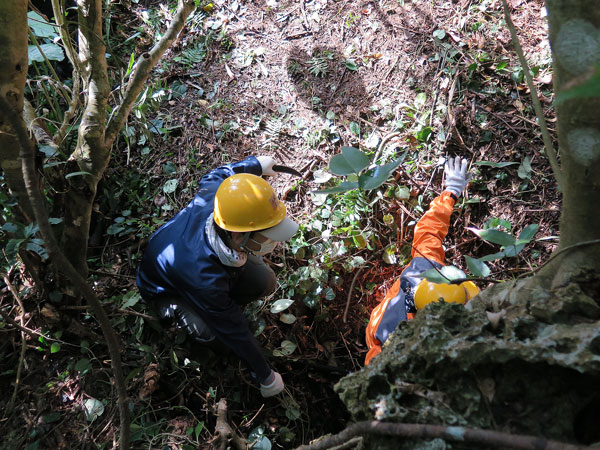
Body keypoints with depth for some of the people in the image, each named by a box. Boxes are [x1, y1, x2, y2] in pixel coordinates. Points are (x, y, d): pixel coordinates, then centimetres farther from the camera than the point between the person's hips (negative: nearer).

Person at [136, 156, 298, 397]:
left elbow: (214, 176, -6)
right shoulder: (205, 278, -47)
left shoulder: (213, 196, -35)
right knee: (205, 331, -32)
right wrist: (266, 376, -18)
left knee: (265, 282, -15)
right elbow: (234, 332, -33)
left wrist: (256, 164, 11)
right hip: (164, 289, -5)